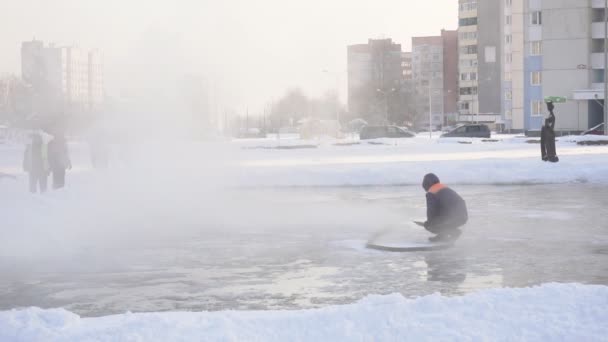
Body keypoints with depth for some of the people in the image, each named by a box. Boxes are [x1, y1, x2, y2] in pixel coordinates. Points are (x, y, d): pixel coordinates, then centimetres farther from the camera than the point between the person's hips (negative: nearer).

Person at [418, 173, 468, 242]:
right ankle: (442, 235, 15)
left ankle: (454, 232, -3)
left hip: (454, 219, -9)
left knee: (429, 226, 1)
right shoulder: (447, 189, 22)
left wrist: (428, 223, 16)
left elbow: (431, 211, -6)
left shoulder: (431, 193, -5)